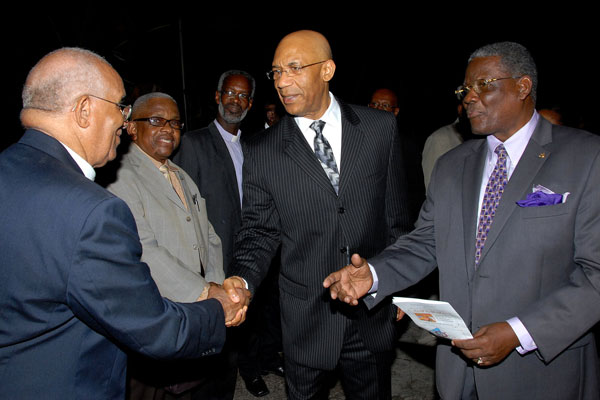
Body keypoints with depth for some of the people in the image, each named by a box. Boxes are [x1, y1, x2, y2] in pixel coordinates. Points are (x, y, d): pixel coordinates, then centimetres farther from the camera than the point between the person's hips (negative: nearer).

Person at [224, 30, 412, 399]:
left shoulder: (381, 127, -4)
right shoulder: (262, 152, -7)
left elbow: (396, 213, 2)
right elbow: (260, 231, -2)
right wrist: (242, 279, -20)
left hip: (374, 312, 2)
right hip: (306, 317, -1)